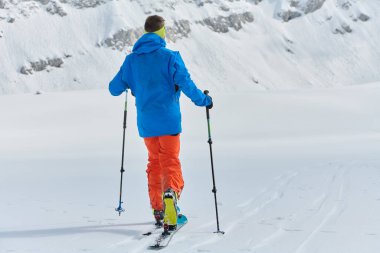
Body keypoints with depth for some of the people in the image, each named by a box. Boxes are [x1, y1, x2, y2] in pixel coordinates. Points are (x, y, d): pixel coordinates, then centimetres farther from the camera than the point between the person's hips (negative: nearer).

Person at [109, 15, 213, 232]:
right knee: (171, 162, -2)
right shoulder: (170, 57, -9)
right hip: (168, 120, -4)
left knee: (154, 161, 18)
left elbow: (115, 88, 9)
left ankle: (158, 211, 19)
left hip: (146, 123, 4)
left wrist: (127, 84, 32)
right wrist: (204, 100, 2)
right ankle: (170, 192, -33)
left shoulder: (132, 60, 4)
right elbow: (186, 85, -13)